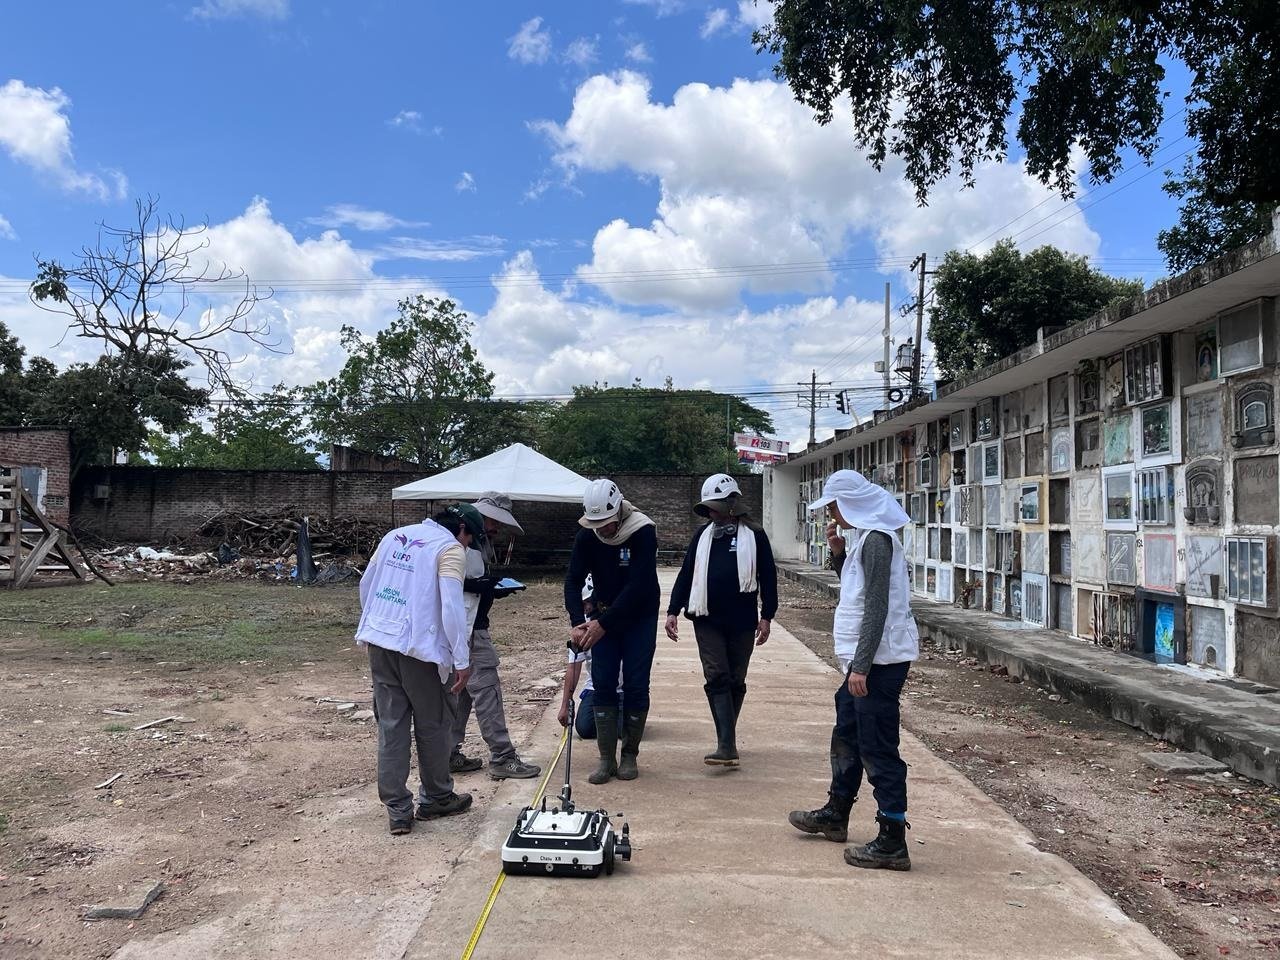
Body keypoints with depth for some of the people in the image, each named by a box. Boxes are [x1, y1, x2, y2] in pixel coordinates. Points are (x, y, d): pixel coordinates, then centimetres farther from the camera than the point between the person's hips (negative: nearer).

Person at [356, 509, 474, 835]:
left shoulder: (395, 536, 13)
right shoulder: (451, 549, -8)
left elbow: (366, 585, 18)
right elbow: (451, 607, -17)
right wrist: (462, 660, -12)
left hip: (378, 643, 6)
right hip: (417, 648, -6)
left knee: (391, 725, 10)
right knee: (432, 725, 12)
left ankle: (398, 811, 14)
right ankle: (436, 799, 27)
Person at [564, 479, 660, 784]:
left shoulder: (643, 532, -24)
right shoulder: (587, 535, -11)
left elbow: (637, 587, -27)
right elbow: (573, 579, -10)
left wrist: (603, 624, -28)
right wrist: (578, 621, -25)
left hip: (640, 617, -3)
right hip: (604, 616, 3)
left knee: (636, 686, -2)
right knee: (602, 683, -1)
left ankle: (630, 755, 13)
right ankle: (607, 759, 5)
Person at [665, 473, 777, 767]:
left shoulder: (754, 536, 1)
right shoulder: (703, 535, 9)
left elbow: (768, 577, 2)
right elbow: (686, 574, 9)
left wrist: (766, 616, -3)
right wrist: (673, 611, 3)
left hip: (742, 622, -1)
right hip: (708, 621, 1)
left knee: (735, 681, 9)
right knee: (717, 679, -8)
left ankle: (726, 740, 24)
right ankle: (727, 747, -12)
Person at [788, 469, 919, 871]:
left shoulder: (876, 539, -18)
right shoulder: (864, 536, 13)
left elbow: (876, 608, -23)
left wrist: (861, 666, -24)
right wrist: (839, 552, 8)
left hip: (880, 660, -11)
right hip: (868, 658, 11)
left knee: (878, 748, -5)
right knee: (847, 734, 22)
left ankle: (892, 843, 3)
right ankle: (836, 814, 38)